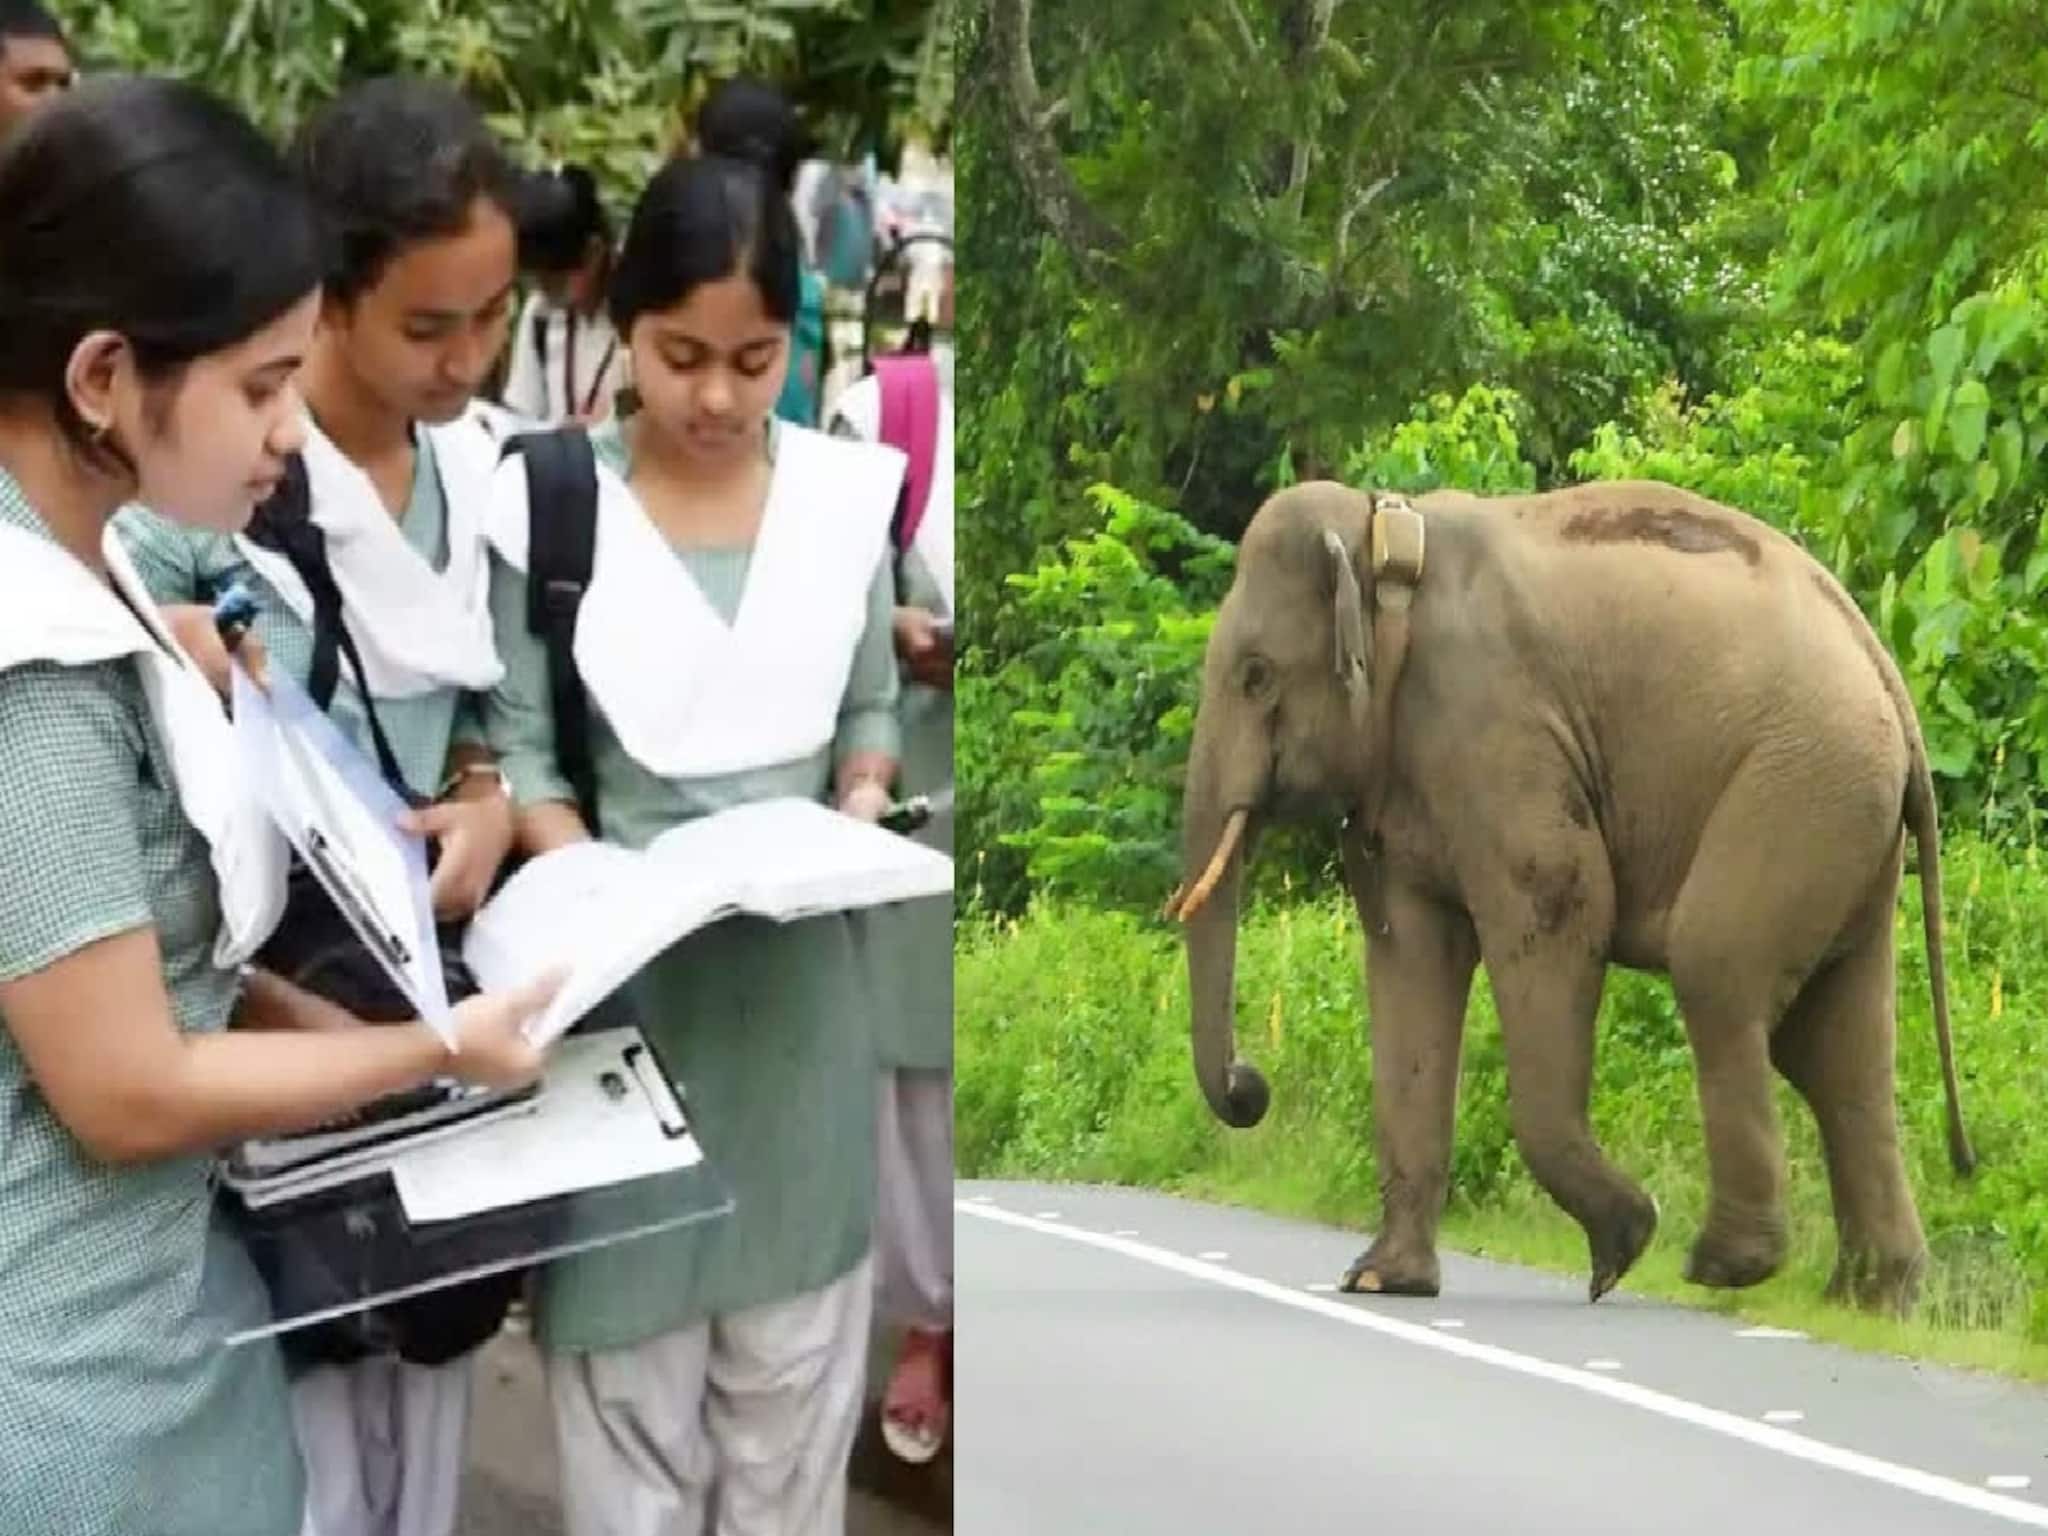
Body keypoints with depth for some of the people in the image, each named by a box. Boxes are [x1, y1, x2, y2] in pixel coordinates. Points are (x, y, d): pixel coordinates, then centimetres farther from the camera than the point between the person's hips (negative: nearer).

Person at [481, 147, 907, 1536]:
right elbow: (522, 748, -6)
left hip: (801, 967, 3)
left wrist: (862, 810, -9)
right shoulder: (549, 504, -8)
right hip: (629, 967, -3)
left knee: (793, 1330, 10)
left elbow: (871, 707, 10)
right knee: (629, 1332, 2)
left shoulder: (846, 494, 0)